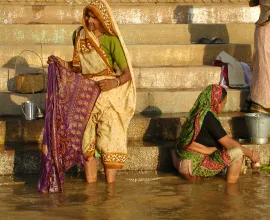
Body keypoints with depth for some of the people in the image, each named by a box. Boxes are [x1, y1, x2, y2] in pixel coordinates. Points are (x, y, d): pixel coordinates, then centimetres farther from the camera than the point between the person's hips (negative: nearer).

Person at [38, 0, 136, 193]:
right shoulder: (80, 36, 6)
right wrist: (61, 64, -1)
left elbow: (128, 74, -11)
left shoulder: (111, 40, -10)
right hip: (85, 96, 5)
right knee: (85, 142, 4)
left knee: (108, 143, -6)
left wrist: (115, 83, -29)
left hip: (108, 97, -5)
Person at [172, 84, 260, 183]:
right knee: (237, 153, -13)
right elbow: (228, 143, -15)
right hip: (194, 166, -10)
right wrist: (250, 154, -3)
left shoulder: (198, 112, 8)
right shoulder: (208, 117, -19)